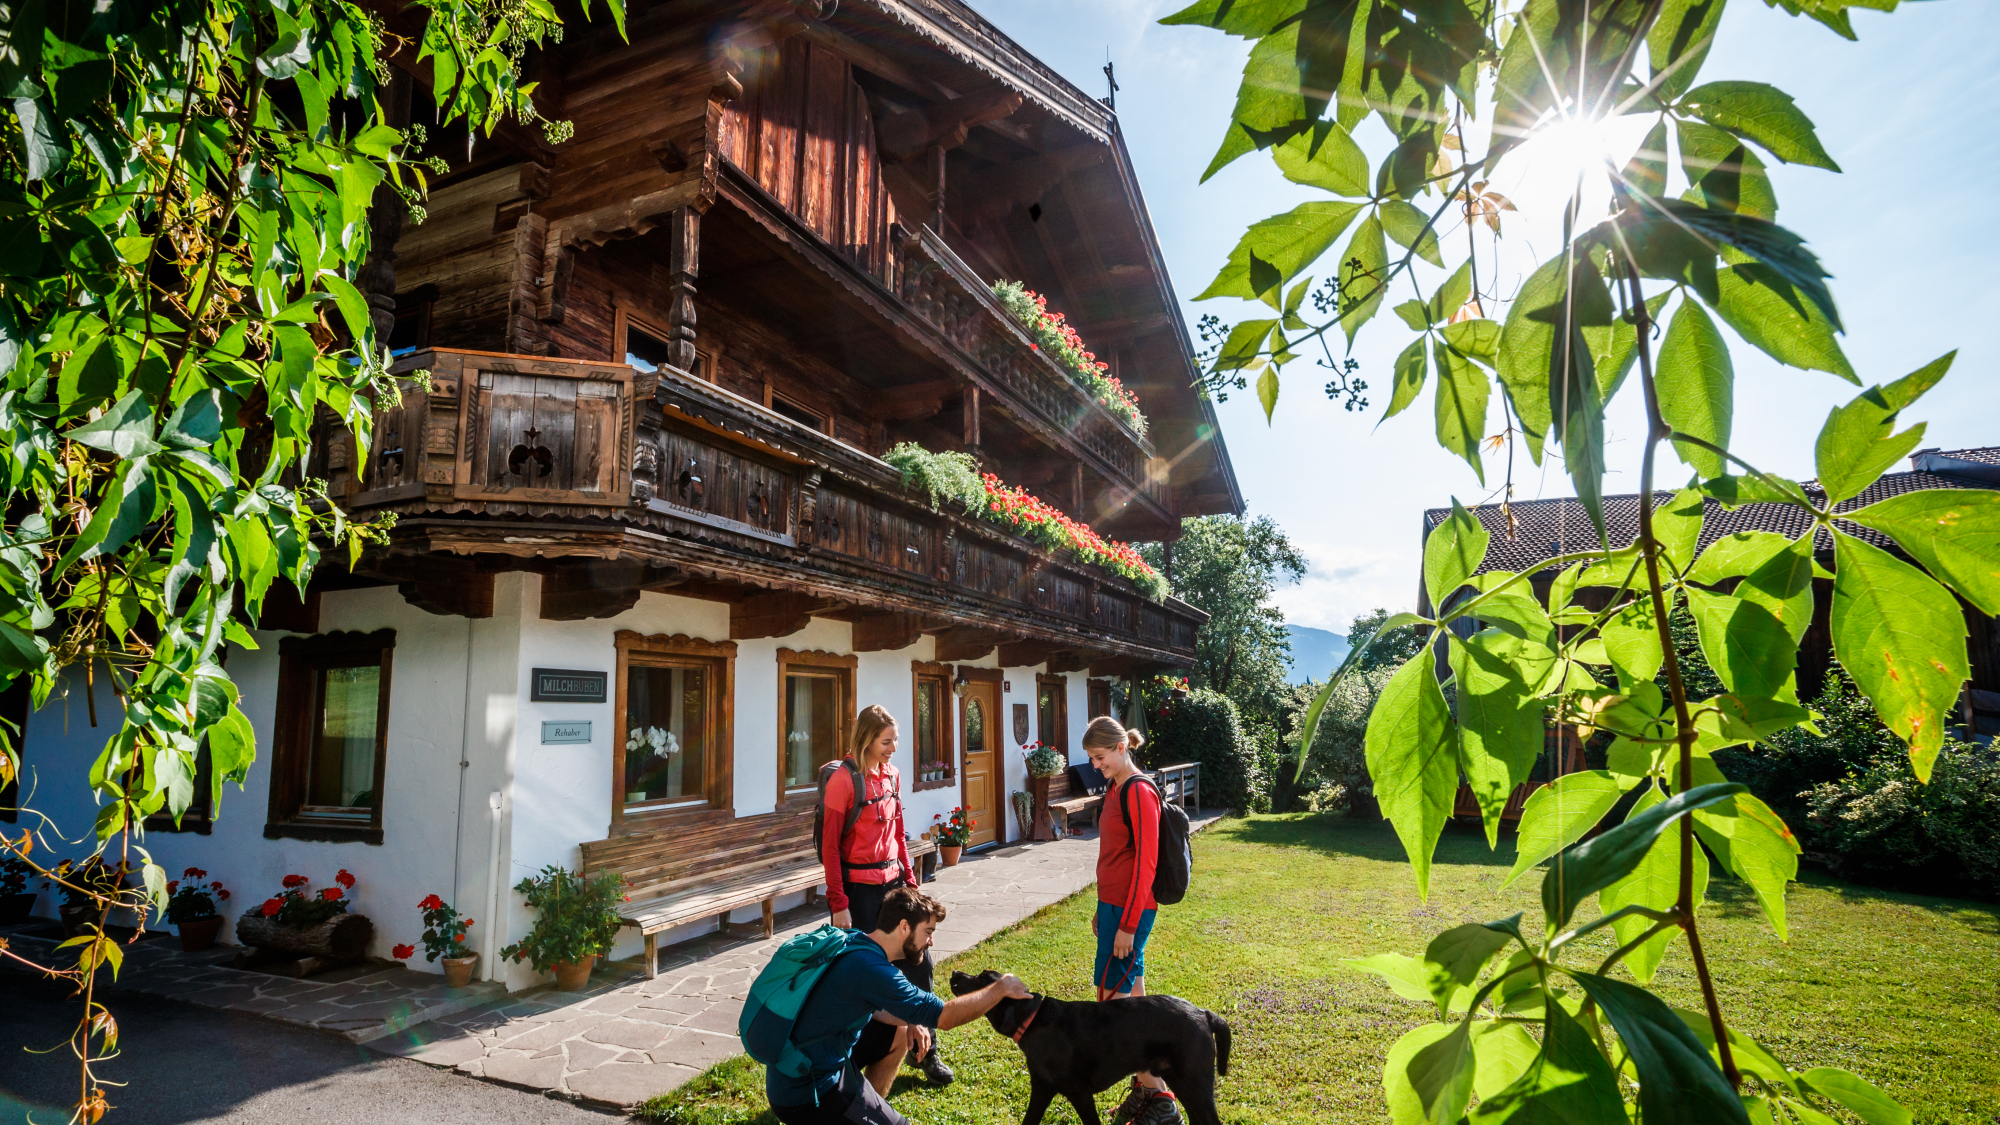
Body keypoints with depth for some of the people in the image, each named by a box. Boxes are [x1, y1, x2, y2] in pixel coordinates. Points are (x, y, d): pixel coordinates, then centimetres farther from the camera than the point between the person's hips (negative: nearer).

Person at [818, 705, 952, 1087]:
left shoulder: (891, 774, 6)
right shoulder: (843, 779, -15)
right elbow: (830, 846, -14)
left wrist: (910, 879, 12)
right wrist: (838, 904, -15)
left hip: (891, 880, 7)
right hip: (859, 887, -7)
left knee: (919, 961, 9)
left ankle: (922, 1049, 26)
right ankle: (865, 1059, 23)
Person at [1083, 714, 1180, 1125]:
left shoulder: (1139, 792, -17)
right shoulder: (1116, 789, 11)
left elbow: (1145, 862, -19)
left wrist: (1128, 924, -18)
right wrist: (1103, 911, 19)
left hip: (1130, 910, -9)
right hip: (1113, 905, 9)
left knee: (1114, 1000, -5)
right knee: (1132, 996, 14)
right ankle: (1145, 1088, 24)